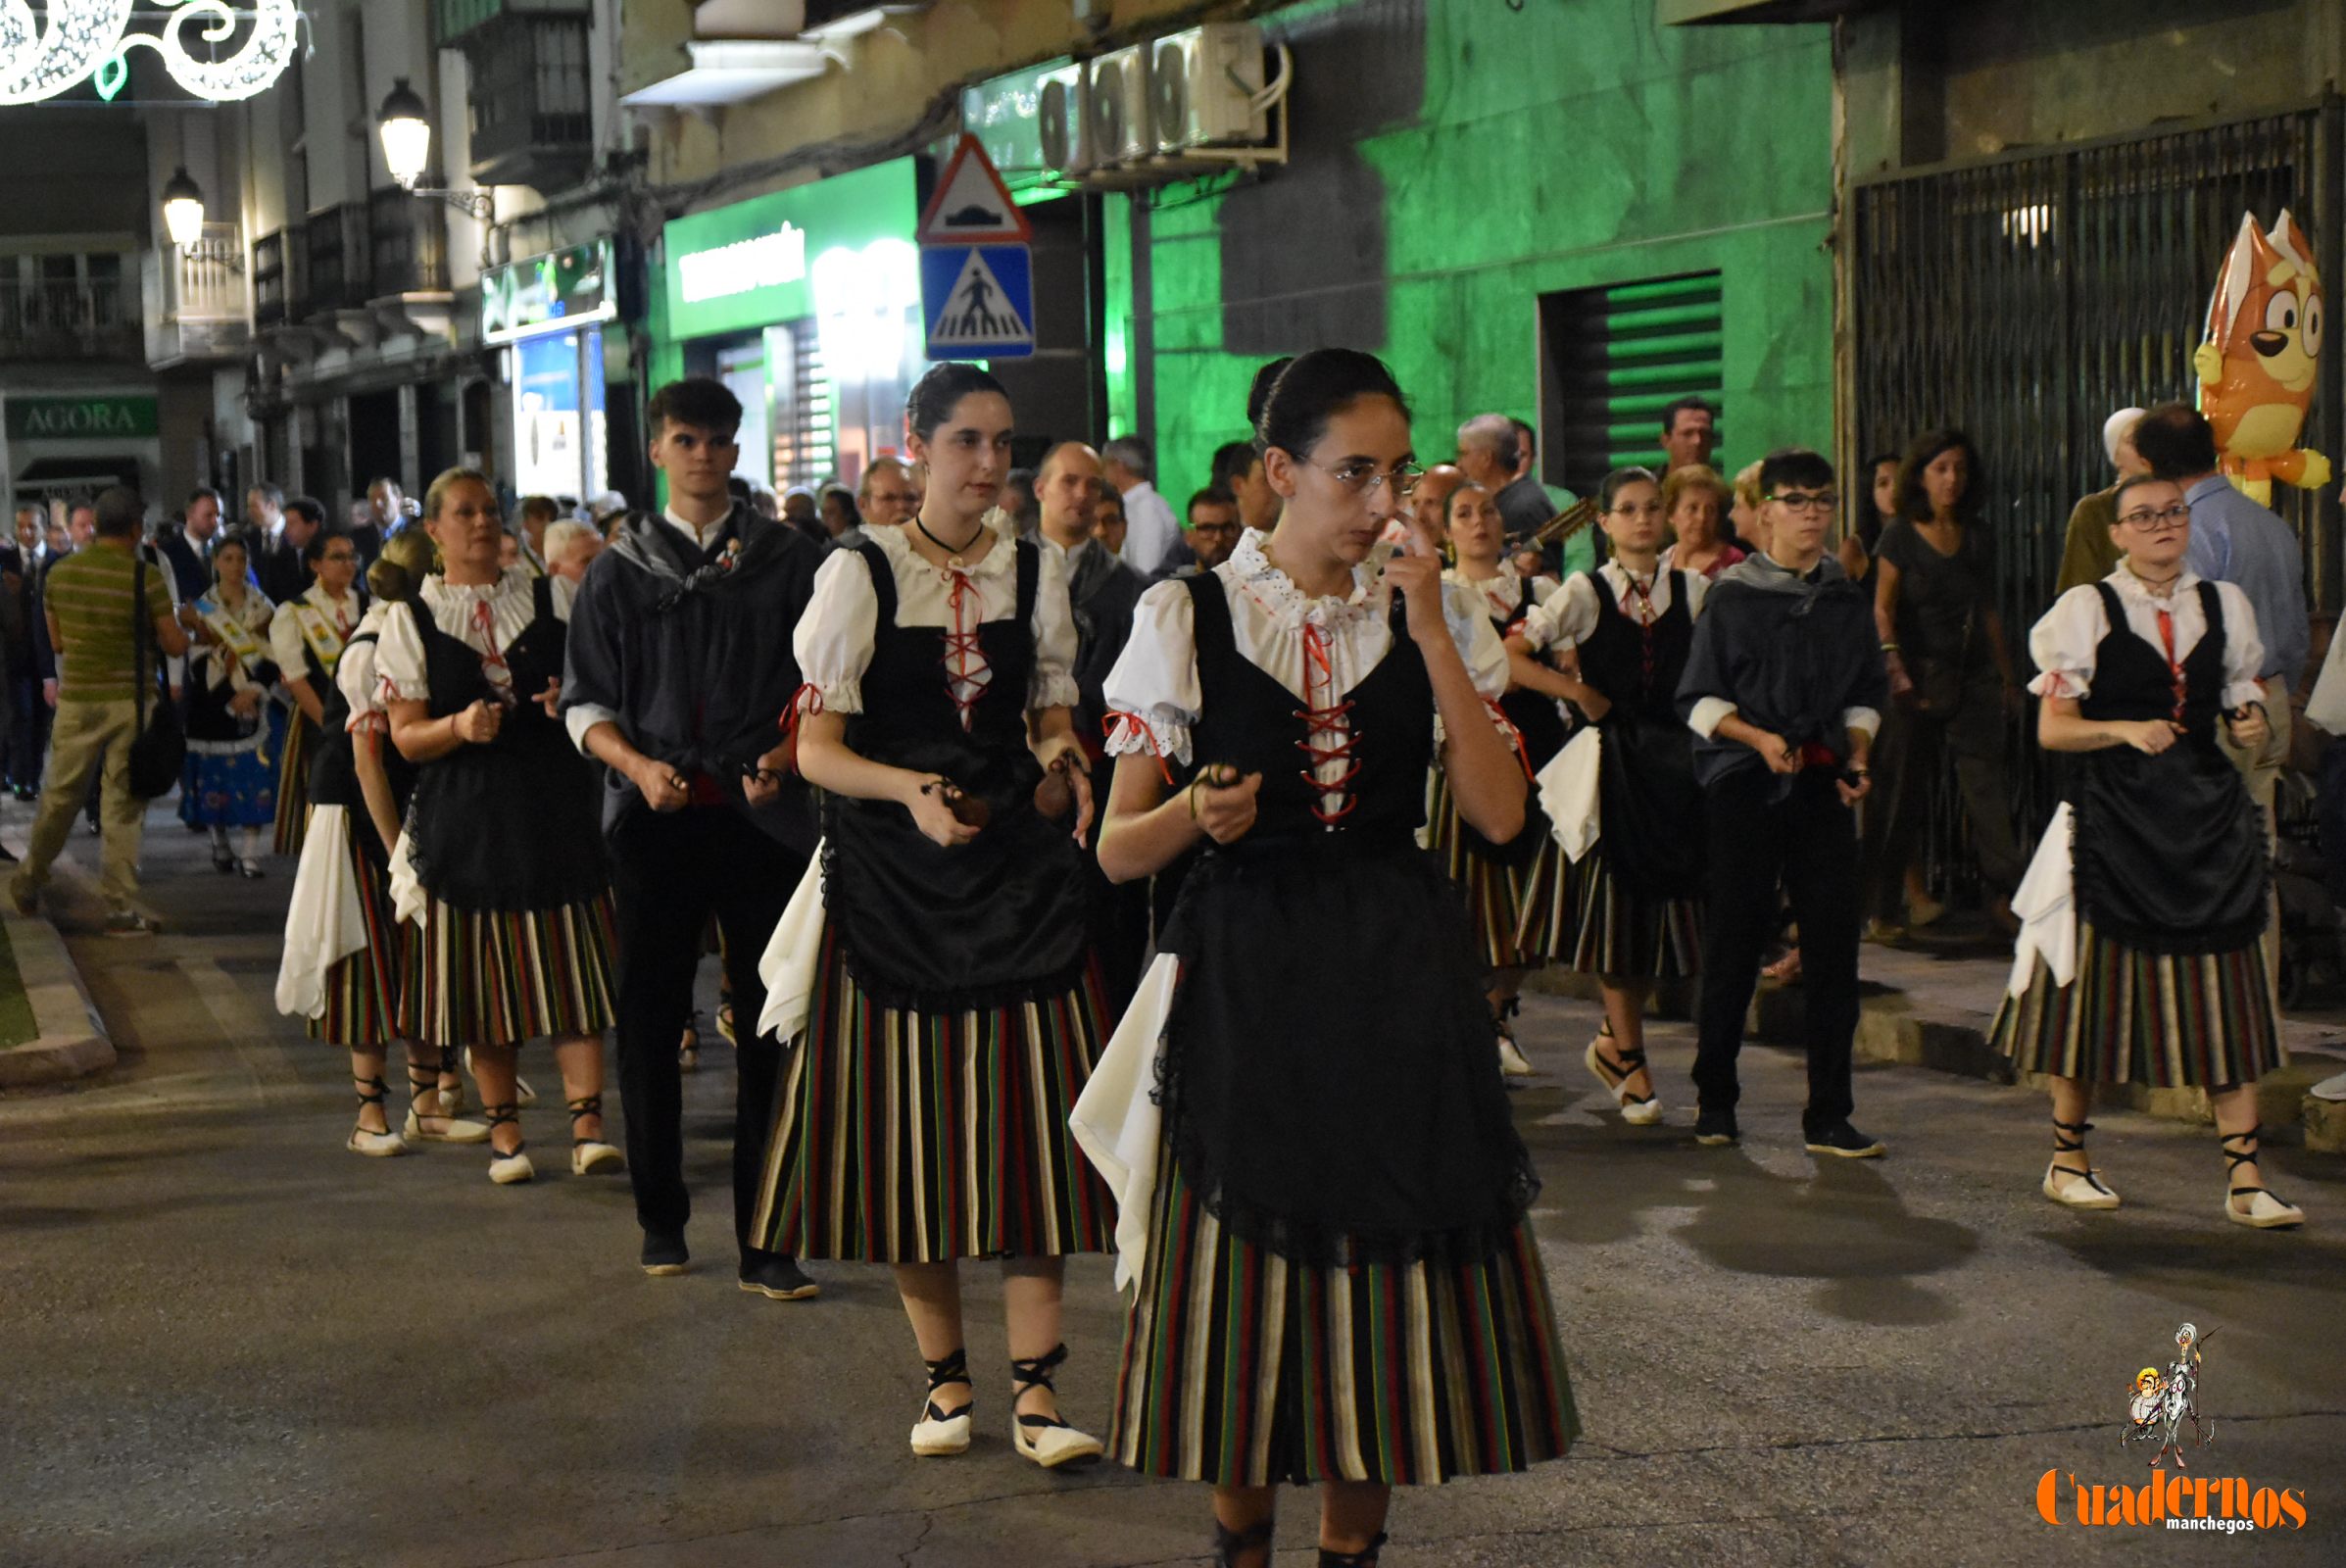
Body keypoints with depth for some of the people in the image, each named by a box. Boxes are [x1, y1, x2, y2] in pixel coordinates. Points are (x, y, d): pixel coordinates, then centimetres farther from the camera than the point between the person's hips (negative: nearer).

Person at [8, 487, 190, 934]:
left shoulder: (60, 573, 2)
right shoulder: (145, 577, -11)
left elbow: (57, 640, 11)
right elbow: (175, 645, -8)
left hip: (76, 700, 3)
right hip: (131, 700, -3)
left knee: (60, 796, 17)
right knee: (123, 805, 2)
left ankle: (29, 880, 32)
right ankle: (121, 908, 4)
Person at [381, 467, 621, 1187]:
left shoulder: (553, 597, 8)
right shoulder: (410, 619, 4)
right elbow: (406, 736, 1)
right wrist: (459, 727, -19)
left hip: (558, 803, 1)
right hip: (467, 818, -1)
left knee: (573, 965, -6)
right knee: (485, 974, 3)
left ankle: (587, 1125, -6)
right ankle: (503, 1130, 15)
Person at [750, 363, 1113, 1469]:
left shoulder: (1034, 574, 8)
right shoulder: (859, 575, -2)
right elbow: (817, 750, -5)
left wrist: (1060, 766, -7)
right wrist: (911, 790, -23)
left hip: (1017, 869, 2)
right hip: (892, 878, -2)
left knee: (1027, 1117, -4)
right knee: (908, 1123, 1)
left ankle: (1034, 1388, 1)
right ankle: (944, 1377, 16)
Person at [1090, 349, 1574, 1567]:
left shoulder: (1429, 619, 5)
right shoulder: (1190, 619, -1)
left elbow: (1499, 814, -8)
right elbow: (1118, 850, -1)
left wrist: (1431, 634, -12)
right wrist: (1197, 814, -23)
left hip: (1398, 979, 2)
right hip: (1246, 980, -2)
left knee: (1388, 1257, 5)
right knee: (1247, 1255, 3)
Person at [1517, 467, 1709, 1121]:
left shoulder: (1693, 588, 7)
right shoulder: (1586, 592, -2)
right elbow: (1512, 654, -9)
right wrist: (1580, 693, -7)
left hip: (1672, 760, 3)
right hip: (1608, 763, -3)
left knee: (1660, 901, 3)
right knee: (1614, 901, -2)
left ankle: (1612, 1041, 23)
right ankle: (1630, 1060, 7)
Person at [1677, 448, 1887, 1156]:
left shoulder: (1847, 599, 12)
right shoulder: (1733, 595, 0)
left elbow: (1865, 696, 18)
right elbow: (1699, 698, 0)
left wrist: (1856, 758, 2)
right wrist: (1759, 738, -14)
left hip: (1822, 782, 3)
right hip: (1744, 781, -3)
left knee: (1833, 942, -2)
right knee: (1733, 941, 1)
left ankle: (1829, 1115, 5)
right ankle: (1714, 1100, 16)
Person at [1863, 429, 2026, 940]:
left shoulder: (1975, 537, 13)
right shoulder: (1900, 536, 1)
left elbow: (1989, 613, 18)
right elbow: (1882, 610, -3)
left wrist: (2008, 675, 16)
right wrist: (1894, 668, -16)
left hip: (1971, 677, 3)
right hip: (1918, 679, -3)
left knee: (1986, 780, -7)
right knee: (1904, 788, 1)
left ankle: (2005, 895, -10)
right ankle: (1885, 906, 7)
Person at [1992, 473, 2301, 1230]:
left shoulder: (2225, 605, 11)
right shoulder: (2087, 609, 1)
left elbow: (2242, 709, 18)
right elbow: (2052, 728, -3)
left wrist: (2253, 728, -4)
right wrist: (2124, 729, -19)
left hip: (2208, 813, 3)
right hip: (2114, 817, -3)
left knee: (2226, 993, -1)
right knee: (2095, 984, 2)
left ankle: (2244, 1179, 0)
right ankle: (2067, 1159, 17)